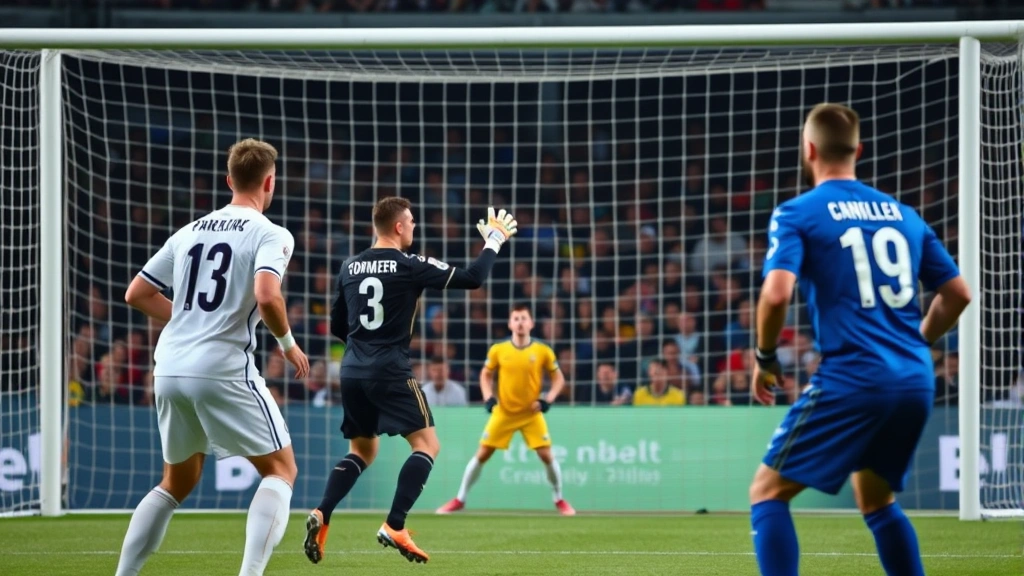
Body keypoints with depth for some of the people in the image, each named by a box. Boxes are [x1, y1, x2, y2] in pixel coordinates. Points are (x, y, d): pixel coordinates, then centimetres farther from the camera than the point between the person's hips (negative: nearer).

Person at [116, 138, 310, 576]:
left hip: (170, 369, 6)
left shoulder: (190, 232, 16)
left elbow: (137, 294, 19)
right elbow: (266, 296, -20)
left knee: (178, 481, 22)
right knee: (281, 469, 5)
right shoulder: (271, 235, -3)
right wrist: (288, 344, -3)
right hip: (223, 370, -6)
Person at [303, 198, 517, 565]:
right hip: (389, 371, -6)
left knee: (362, 451, 20)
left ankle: (321, 515, -1)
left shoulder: (350, 267, 9)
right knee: (427, 444, 1)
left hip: (352, 371, 6)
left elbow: (337, 325, 17)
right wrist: (494, 241, 7)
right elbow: (472, 279, -7)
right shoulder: (409, 266, -7)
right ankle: (394, 527, -13)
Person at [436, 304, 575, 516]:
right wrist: (488, 398, -5)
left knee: (546, 455, -7)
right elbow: (486, 375, 11)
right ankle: (459, 499, 11)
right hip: (503, 413, 1)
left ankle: (559, 500, 14)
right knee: (482, 454, 0)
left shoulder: (543, 351, -7)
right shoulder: (498, 350, -4)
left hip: (532, 414, -1)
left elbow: (558, 378, 3)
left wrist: (548, 400, -13)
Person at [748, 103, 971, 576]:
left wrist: (765, 357, 0)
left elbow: (777, 292, -16)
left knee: (768, 491, 3)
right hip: (915, 383, 6)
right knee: (875, 498, 25)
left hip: (849, 380, -6)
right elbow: (957, 293, 15)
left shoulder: (797, 214, -2)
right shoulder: (902, 214, 15)